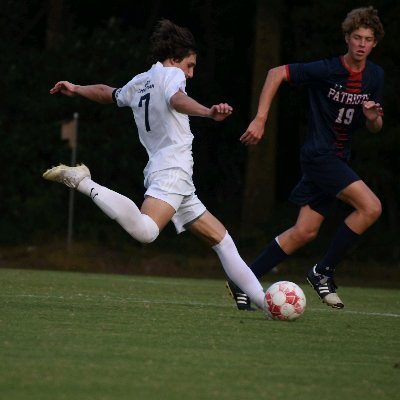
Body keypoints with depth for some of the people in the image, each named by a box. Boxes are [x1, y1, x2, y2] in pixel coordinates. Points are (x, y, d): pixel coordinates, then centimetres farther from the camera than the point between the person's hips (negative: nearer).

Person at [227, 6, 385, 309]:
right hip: (319, 155, -7)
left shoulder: (375, 76, 5)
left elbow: (375, 128, 12)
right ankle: (324, 271, -9)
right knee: (371, 207, -21)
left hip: (339, 159, 7)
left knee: (305, 232, 4)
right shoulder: (327, 70, -14)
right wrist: (260, 119, -15)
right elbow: (276, 73, -9)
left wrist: (373, 118, -12)